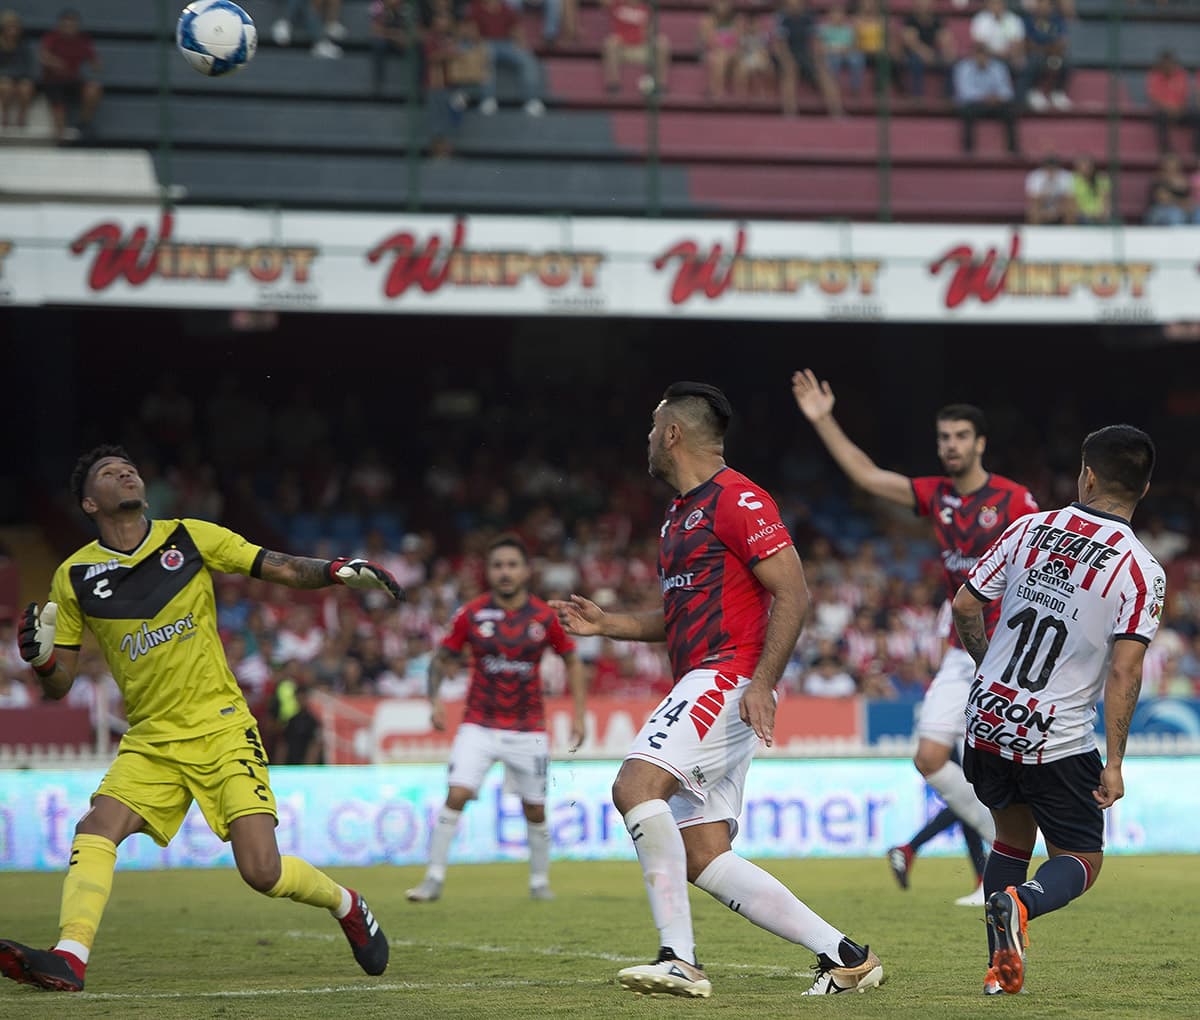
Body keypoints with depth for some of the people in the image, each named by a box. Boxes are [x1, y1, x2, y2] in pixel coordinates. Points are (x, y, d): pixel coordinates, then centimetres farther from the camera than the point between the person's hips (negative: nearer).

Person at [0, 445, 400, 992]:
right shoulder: (74, 577, 2)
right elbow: (58, 686, 6)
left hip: (223, 731, -2)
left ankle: (346, 905, 15)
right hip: (150, 742, 2)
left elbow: (285, 568, 3)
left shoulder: (192, 538, 0)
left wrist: (340, 571, -16)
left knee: (262, 870, -13)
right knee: (96, 829, -24)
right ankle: (68, 959, -30)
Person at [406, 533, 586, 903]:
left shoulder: (544, 616, -3)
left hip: (528, 730, 1)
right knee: (456, 796, -16)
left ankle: (540, 881, 26)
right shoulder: (472, 614, -4)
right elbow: (442, 658, 5)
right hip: (479, 725, -1)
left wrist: (578, 714, 3)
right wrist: (435, 699, -11)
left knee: (535, 809, 6)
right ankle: (434, 878, -8)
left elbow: (572, 660, 9)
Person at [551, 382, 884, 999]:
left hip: (728, 677, -10)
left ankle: (679, 958, -26)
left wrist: (762, 683, -23)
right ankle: (842, 955, 4)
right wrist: (604, 623, 18)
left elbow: (793, 594, -15)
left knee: (636, 785, -25)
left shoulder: (737, 500, -8)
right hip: (700, 686, 10)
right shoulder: (679, 515, 23)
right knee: (703, 861, 1)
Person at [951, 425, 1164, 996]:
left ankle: (1002, 968, 13)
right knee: (1081, 861, 11)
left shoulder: (1029, 530, 0)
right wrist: (1114, 765, -11)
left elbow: (965, 608, 4)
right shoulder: (1141, 571, -11)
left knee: (1012, 836, 24)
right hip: (1057, 744, -4)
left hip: (987, 719, 4)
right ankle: (1021, 902, -22)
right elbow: (1124, 673, -16)